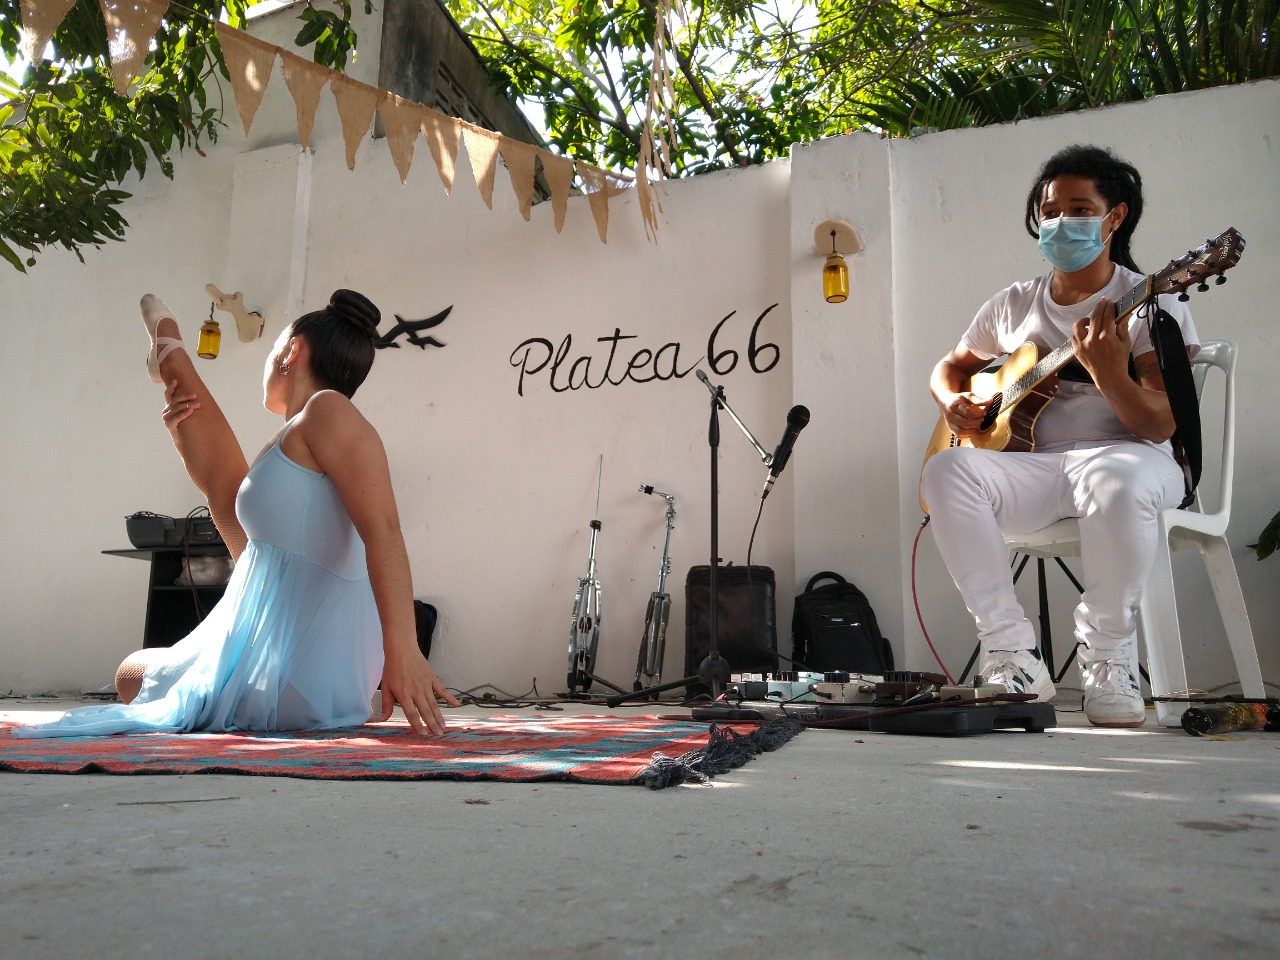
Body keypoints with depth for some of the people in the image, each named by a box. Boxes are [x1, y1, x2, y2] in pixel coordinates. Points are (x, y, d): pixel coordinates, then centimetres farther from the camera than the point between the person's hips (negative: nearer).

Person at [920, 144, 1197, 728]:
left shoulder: (1150, 304, 0)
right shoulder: (1012, 305, 14)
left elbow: (1161, 426, -9)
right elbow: (949, 366, 26)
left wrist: (1109, 373, -30)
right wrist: (953, 401, 2)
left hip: (1118, 455, -3)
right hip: (1029, 465, 4)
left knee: (1116, 482, -41)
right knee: (945, 471, -28)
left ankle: (1107, 656, -15)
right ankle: (1013, 657, -24)